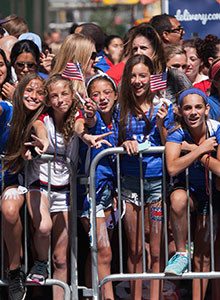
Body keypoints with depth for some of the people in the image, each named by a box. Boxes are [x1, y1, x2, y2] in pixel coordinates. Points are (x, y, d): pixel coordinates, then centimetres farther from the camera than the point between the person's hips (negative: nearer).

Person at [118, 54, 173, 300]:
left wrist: (160, 124, -13)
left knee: (157, 251, -1)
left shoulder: (163, 107, 2)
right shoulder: (122, 109, 6)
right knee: (134, 250, 7)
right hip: (130, 182, 2)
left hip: (158, 181, -2)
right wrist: (124, 143, -10)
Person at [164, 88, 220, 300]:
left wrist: (194, 150, -26)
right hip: (186, 188, -1)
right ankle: (181, 254, -25)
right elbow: (172, 168, -33)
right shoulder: (177, 133, -17)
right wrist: (202, 149, -30)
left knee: (203, 255, 4)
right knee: (178, 199, -39)